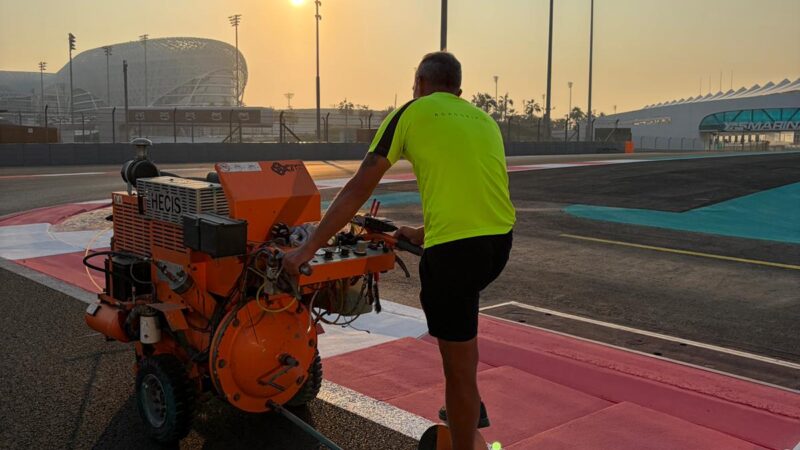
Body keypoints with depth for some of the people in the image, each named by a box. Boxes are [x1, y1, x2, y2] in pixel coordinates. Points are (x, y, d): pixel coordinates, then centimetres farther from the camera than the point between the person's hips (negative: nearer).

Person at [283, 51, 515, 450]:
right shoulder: (485, 120, 21)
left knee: (458, 368, 6)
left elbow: (358, 190, 1)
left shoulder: (410, 114, 5)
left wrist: (310, 247, 6)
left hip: (455, 246, -7)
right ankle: (469, 410, 40)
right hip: (500, 239, 7)